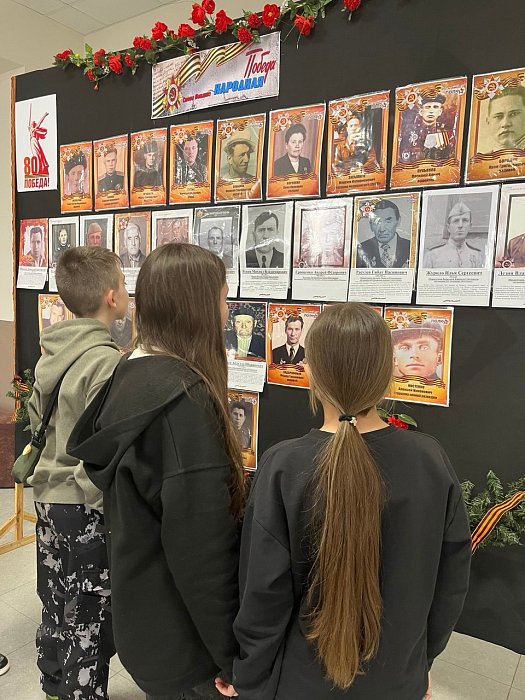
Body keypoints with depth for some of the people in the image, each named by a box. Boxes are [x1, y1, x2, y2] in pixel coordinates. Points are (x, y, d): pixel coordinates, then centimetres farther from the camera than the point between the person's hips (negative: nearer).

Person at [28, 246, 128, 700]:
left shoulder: (52, 352, 2)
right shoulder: (105, 360, -23)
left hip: (49, 498, 8)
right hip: (89, 508, -8)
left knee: (57, 607, 24)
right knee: (90, 620, 10)